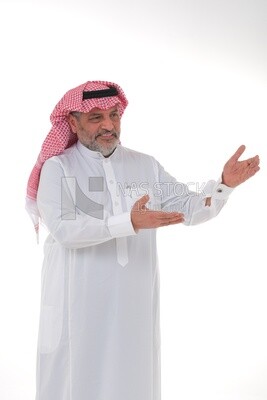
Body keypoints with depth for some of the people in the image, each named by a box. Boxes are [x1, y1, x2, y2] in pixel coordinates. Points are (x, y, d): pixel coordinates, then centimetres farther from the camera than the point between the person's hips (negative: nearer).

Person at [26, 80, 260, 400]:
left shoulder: (146, 166, 7)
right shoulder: (57, 168, -5)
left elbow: (191, 209, 4)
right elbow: (64, 228, -20)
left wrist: (225, 183, -14)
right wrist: (130, 223, -29)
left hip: (134, 300, 4)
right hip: (78, 301, -3)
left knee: (131, 372, 12)